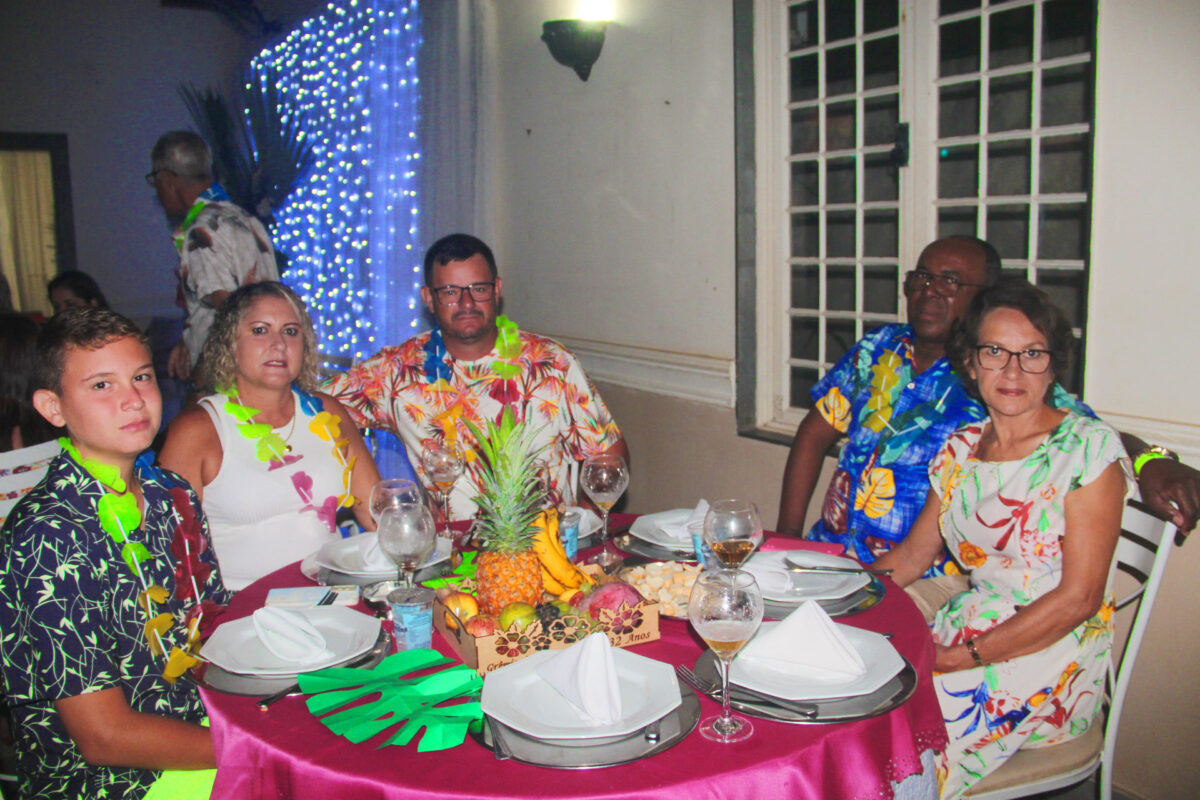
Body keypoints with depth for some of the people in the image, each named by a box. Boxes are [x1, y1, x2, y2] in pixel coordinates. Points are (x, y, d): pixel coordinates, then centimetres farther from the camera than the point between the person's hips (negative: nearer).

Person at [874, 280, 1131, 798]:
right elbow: (912, 555, 14)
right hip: (966, 628, 6)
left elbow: (1078, 598, -14)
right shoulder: (960, 449, 8)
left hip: (1053, 659, -5)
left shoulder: (1089, 447, -10)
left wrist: (968, 656, -18)